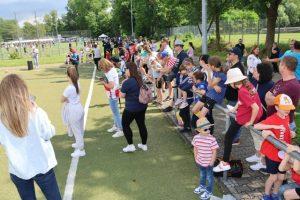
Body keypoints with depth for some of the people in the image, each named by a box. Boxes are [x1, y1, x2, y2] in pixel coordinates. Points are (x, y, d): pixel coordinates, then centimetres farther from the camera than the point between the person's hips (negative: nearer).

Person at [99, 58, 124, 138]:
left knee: (116, 113, -2)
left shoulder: (110, 73, -24)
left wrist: (103, 83, -17)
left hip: (112, 95, -10)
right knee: (115, 111, 22)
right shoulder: (112, 69, 5)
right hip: (113, 94, 10)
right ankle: (115, 126, 38)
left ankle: (121, 130, 5)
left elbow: (111, 86, -31)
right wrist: (104, 80, 2)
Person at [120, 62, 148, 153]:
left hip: (131, 108, -7)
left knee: (125, 125, 11)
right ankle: (144, 145, 28)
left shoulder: (127, 82, -21)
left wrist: (123, 84, -2)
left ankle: (131, 145, 13)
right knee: (141, 125, 16)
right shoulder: (140, 79, 2)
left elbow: (122, 95, -12)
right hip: (142, 106, 7)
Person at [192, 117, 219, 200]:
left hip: (208, 163, -5)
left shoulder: (212, 139, -26)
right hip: (200, 162, 5)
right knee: (202, 175, 28)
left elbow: (214, 152, -19)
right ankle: (202, 186, 52)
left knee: (209, 177, 15)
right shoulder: (196, 138, -13)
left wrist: (212, 162, -15)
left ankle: (209, 191, 34)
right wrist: (196, 159, 6)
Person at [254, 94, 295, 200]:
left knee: (281, 177, 15)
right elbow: (256, 126, -35)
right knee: (273, 176, 7)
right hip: (272, 153, -6)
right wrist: (274, 126, -37)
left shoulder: (286, 117, 1)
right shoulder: (272, 119, -22)